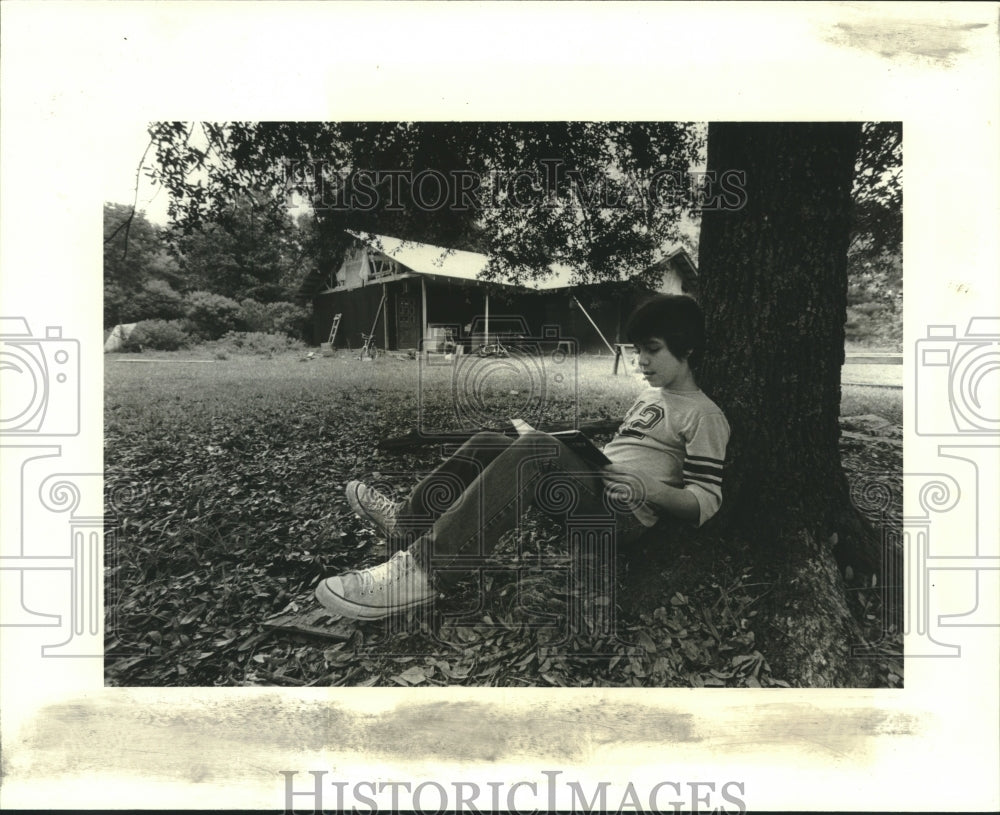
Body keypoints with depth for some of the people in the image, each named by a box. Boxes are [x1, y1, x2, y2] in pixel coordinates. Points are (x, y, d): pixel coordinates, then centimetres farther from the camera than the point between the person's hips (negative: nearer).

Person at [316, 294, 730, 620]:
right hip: (592, 485, 9)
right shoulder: (650, 395, 24)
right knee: (487, 444, -2)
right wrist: (576, 447, 10)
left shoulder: (704, 416, -3)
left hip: (623, 514, -9)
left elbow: (705, 505, -9)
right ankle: (406, 518, 5)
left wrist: (649, 488, -25)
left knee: (536, 448, -34)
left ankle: (421, 571, -40)